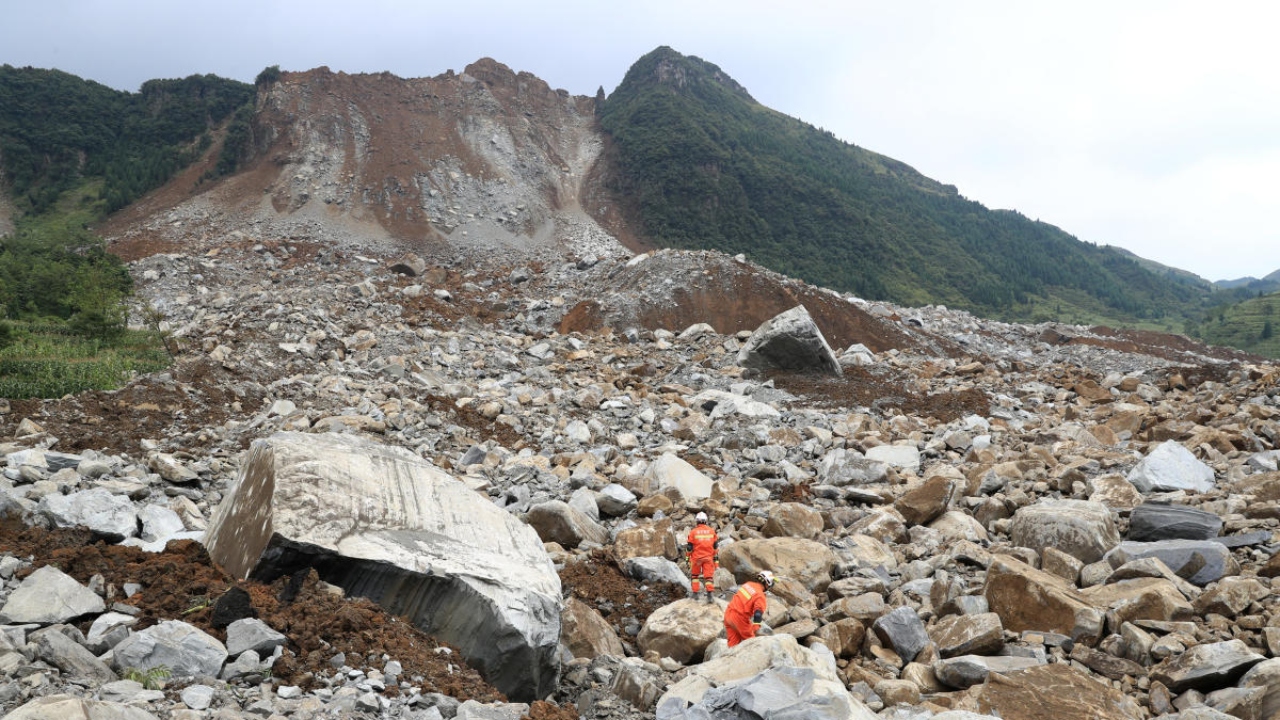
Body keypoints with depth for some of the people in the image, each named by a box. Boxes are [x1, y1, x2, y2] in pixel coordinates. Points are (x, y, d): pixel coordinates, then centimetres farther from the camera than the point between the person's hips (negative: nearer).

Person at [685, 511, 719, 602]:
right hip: (708, 557, 2)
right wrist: (714, 556, 19)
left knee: (694, 574, 17)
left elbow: (689, 547, -5)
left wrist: (688, 557, 8)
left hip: (697, 557, -2)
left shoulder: (693, 531, -9)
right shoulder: (712, 531, 1)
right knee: (709, 575, 0)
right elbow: (716, 545, 8)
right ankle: (709, 594, -13)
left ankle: (695, 592, 18)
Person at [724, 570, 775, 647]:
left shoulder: (748, 584, 6)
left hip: (728, 613, 7)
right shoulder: (760, 596, -15)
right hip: (739, 618, -7)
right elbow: (758, 613, -27)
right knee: (749, 639, 13)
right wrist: (756, 628, -28)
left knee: (733, 641, 16)